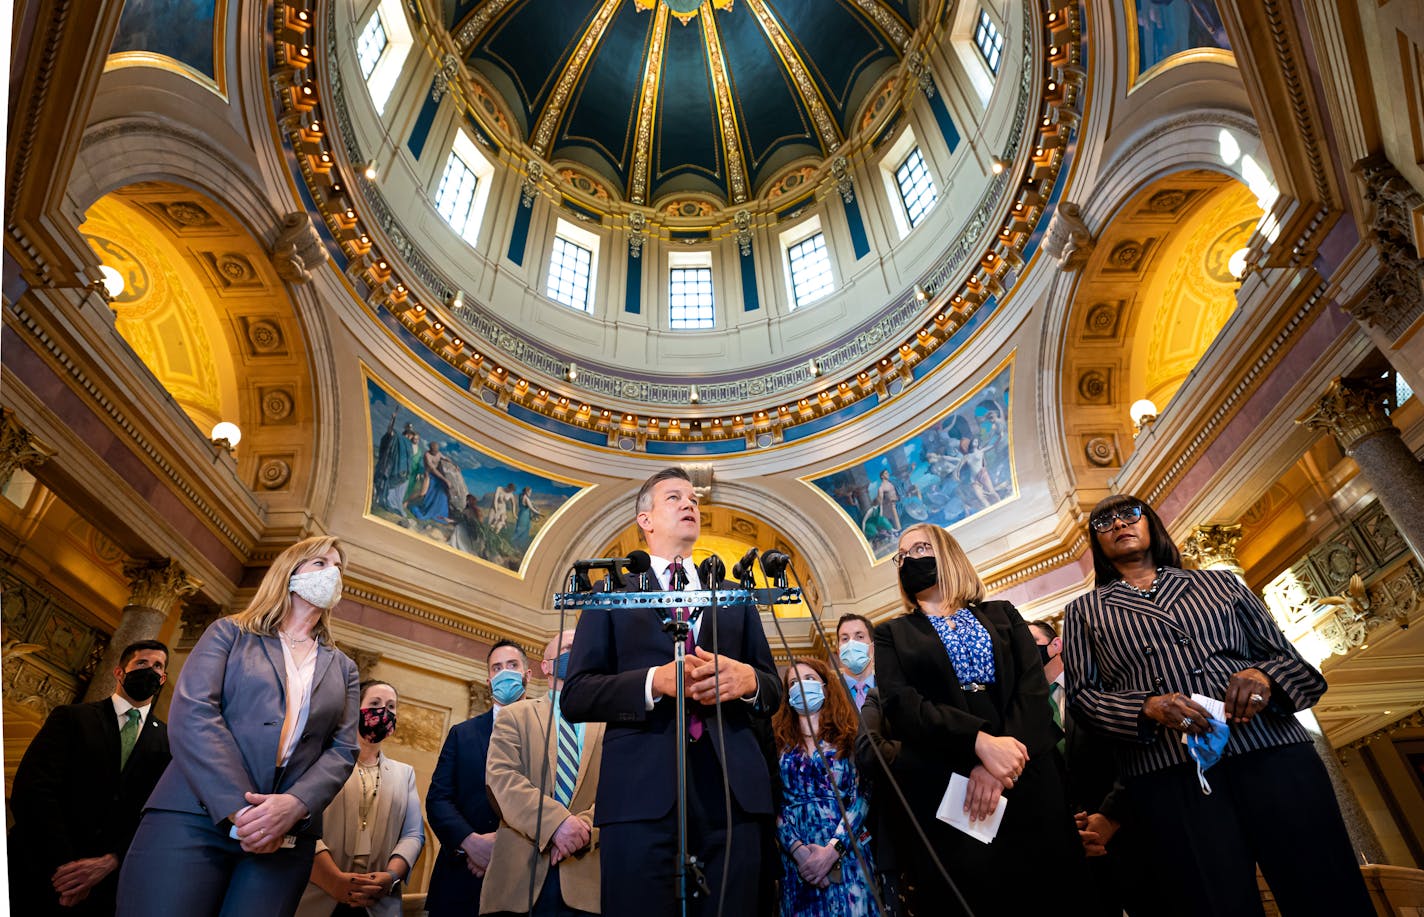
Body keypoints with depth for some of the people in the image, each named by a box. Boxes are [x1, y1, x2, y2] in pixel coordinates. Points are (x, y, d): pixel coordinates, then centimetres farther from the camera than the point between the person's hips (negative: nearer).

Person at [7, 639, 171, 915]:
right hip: (40, 872, -1)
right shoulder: (71, 717, 3)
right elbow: (32, 790, -9)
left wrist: (110, 862, -16)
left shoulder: (168, 741, 6)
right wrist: (63, 864, -18)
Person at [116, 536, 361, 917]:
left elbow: (342, 750, 6)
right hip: (193, 820, -2)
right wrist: (239, 808, -17)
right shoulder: (230, 633, 10)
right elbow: (191, 712, -6)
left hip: (286, 836, 3)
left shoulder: (342, 668, 18)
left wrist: (295, 805, -15)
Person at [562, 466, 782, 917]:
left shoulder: (735, 595, 19)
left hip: (733, 788, 3)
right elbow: (576, 695, 1)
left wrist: (747, 679, -7)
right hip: (642, 790, -2)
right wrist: (654, 681, -15)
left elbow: (773, 690, 17)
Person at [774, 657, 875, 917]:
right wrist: (798, 849, -14)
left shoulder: (849, 735, 3)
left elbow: (862, 796, -5)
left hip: (846, 855, -1)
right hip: (796, 858, 1)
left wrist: (832, 849, -14)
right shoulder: (779, 741, 6)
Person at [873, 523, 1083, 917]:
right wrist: (980, 742, -21)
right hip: (943, 787, -1)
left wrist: (998, 768, -16)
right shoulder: (893, 634, 10)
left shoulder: (1002, 615, 13)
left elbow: (1033, 687, 0)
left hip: (1026, 774, 1)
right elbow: (901, 705, -5)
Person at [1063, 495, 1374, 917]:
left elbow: (1284, 655, 17)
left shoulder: (1218, 583, 21)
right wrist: (1147, 708, -13)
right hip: (1169, 776, -2)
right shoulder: (1085, 611, 15)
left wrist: (1264, 676, -7)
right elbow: (1082, 695, 6)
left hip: (1274, 754, 2)